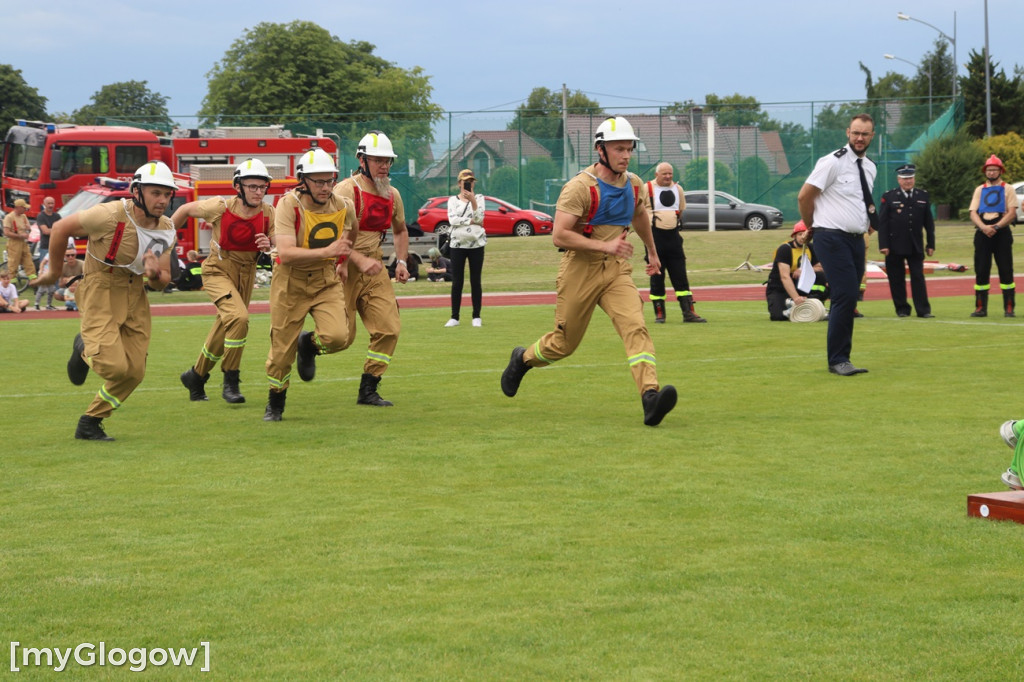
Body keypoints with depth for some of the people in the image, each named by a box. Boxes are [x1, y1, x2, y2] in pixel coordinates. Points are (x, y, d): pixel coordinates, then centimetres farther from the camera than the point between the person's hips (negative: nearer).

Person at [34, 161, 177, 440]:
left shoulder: (166, 230, -3)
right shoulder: (111, 215, -23)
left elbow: (162, 283, 5)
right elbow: (61, 229, -9)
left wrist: (154, 274, -21)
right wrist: (55, 271, 4)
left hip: (135, 293, 6)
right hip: (101, 292, -6)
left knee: (134, 372, 3)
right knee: (113, 365, -20)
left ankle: (89, 424, 22)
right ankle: (84, 349, 16)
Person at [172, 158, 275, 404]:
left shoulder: (268, 213, -12)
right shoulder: (221, 206, -20)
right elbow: (186, 210, -4)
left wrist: (270, 246, -32)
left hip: (246, 273, 5)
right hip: (218, 270, -5)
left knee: (225, 329, 15)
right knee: (238, 317, -26)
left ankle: (196, 376, 38)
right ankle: (230, 381, -13)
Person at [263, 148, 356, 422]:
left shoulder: (343, 207, -6)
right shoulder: (289, 205, -21)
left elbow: (350, 232, 20)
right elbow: (285, 253, -31)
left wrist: (344, 262, 20)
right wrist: (327, 251, -38)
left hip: (326, 281, 3)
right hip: (291, 282, -3)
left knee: (337, 337, -20)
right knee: (282, 350, 4)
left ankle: (309, 344, 17)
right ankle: (275, 404, 30)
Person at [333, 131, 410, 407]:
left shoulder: (392, 195, 8)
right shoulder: (347, 190, -15)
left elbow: (400, 230, 27)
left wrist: (402, 262, 13)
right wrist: (360, 260, -32)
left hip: (374, 266, 6)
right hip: (344, 267, -6)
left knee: (389, 329, -3)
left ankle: (368, 391, 8)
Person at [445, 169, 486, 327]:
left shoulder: (478, 198, 5)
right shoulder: (453, 200, 5)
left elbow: (479, 218, -10)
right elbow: (452, 219, -10)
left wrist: (473, 201, -22)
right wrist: (472, 221, -13)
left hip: (476, 244, 0)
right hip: (457, 244, 0)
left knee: (475, 281, 2)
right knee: (457, 282, 1)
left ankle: (476, 316, 7)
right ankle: (454, 317, 4)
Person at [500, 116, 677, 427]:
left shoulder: (635, 186, 4)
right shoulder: (580, 187, -17)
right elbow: (559, 236, -23)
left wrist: (652, 252, 39)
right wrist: (605, 246, -29)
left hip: (617, 271, 4)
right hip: (581, 270, -4)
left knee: (636, 328, -20)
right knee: (565, 343, 10)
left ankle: (650, 398, -32)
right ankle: (523, 359, 41)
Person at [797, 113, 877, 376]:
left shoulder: (869, 167, 14)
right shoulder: (833, 162, -10)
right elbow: (804, 196, -8)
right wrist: (813, 227, 4)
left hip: (856, 240, 7)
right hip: (833, 239, -7)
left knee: (847, 300, 8)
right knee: (846, 296, -15)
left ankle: (838, 356, 14)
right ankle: (838, 360, -9)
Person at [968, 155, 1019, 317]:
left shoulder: (1008, 189, 6)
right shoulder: (979, 190, 15)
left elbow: (1012, 213, -4)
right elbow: (973, 213, 6)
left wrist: (995, 227, -16)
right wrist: (984, 227, -13)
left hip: (1002, 231, -3)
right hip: (982, 233, 3)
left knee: (1006, 271, -5)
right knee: (981, 271, 0)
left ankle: (1009, 308, -4)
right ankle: (980, 308, 3)